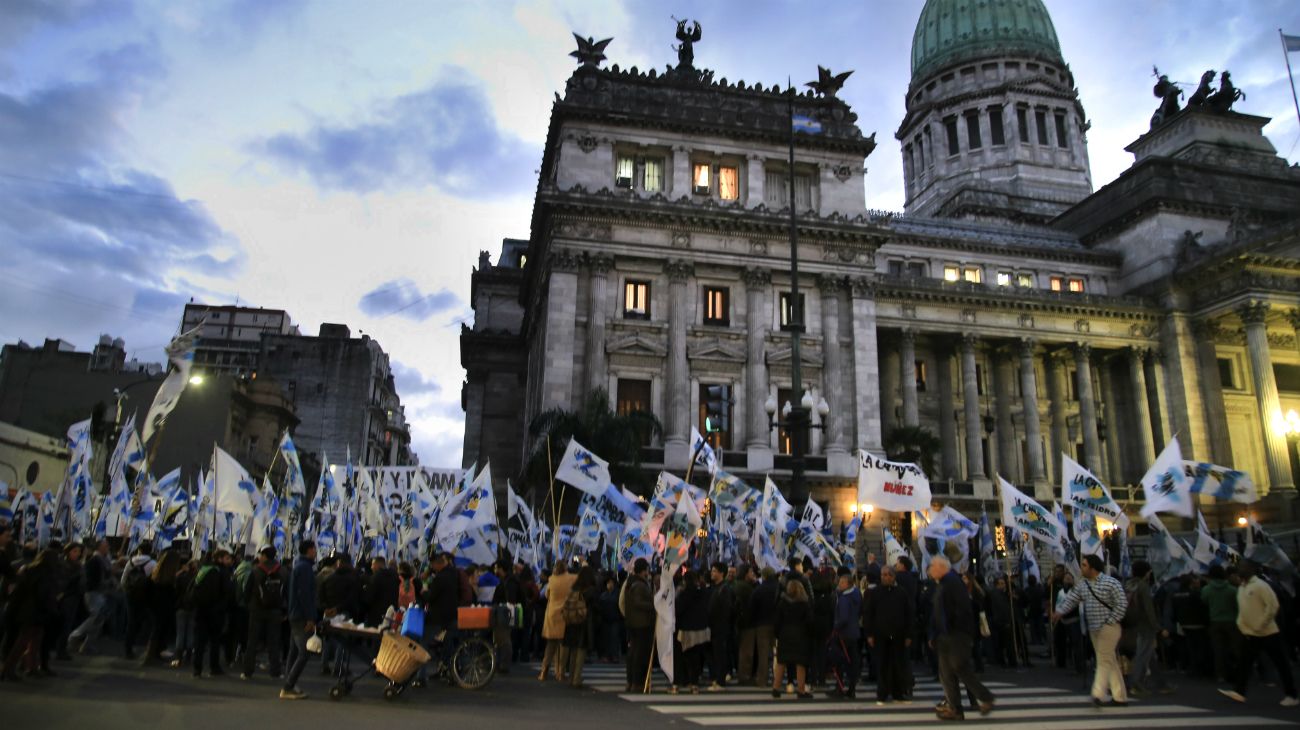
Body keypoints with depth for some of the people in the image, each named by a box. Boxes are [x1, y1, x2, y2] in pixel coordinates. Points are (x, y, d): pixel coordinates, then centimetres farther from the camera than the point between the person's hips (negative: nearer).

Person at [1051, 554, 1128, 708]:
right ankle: (1120, 696, 18)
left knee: (1104, 660, -9)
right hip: (1093, 628, 7)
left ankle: (1098, 694, -11)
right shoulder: (1082, 584, 8)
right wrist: (1059, 611, -5)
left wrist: (1110, 622, -16)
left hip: (1108, 627, -7)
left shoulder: (1111, 583, -13)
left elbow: (1122, 604, -15)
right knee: (1110, 661, 12)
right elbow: (1071, 599, 7)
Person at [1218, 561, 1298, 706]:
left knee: (1281, 664, 2)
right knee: (1244, 663, 3)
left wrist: (1261, 625, -17)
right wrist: (1243, 627, 8)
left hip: (1268, 633, -7)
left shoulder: (1260, 585, -12)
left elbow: (1272, 606, -18)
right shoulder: (1241, 588, 11)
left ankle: (1291, 695, 11)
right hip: (1250, 634, 7)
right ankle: (1238, 691, 3)